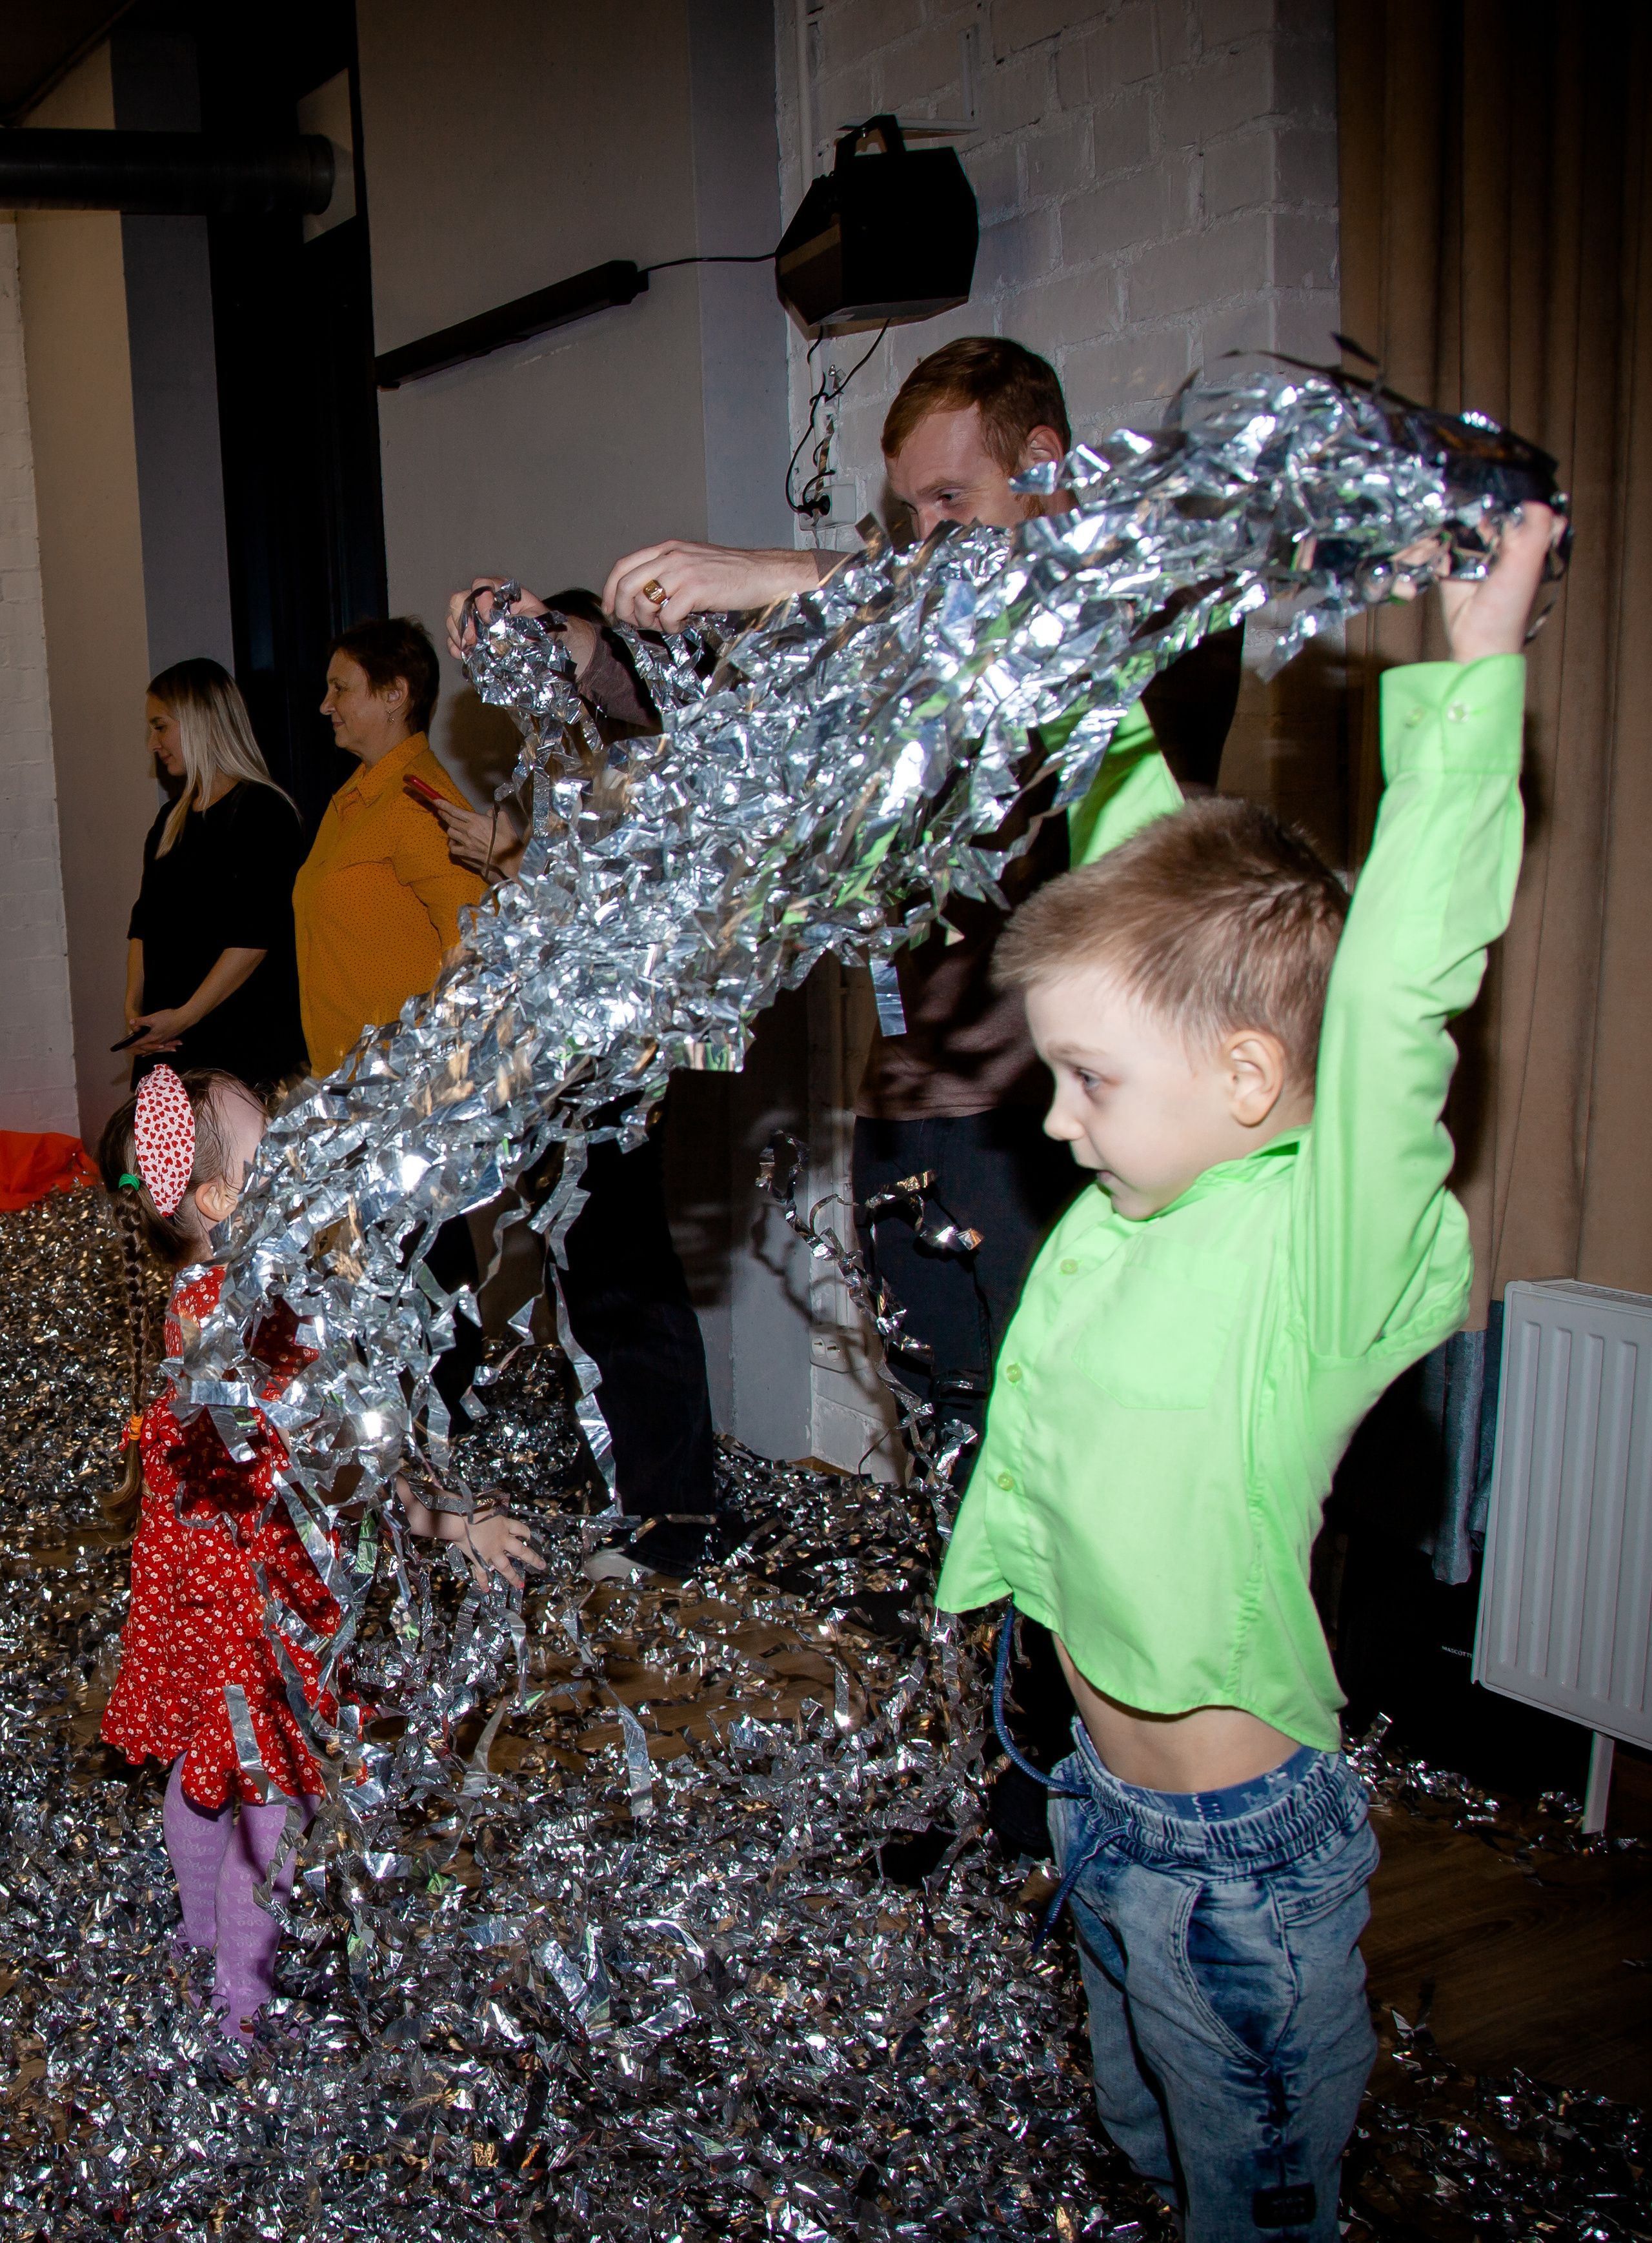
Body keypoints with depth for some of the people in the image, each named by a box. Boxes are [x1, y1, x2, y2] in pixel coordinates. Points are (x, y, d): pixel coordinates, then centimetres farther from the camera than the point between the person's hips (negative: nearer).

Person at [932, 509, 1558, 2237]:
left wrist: (1471, 675, -33)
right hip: (1102, 1795, 7)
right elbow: (1150, 868, 0)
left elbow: (1397, 994, -38)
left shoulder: (1317, 1254, -25)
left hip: (1242, 1847, -7)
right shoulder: (1153, 1182, -6)